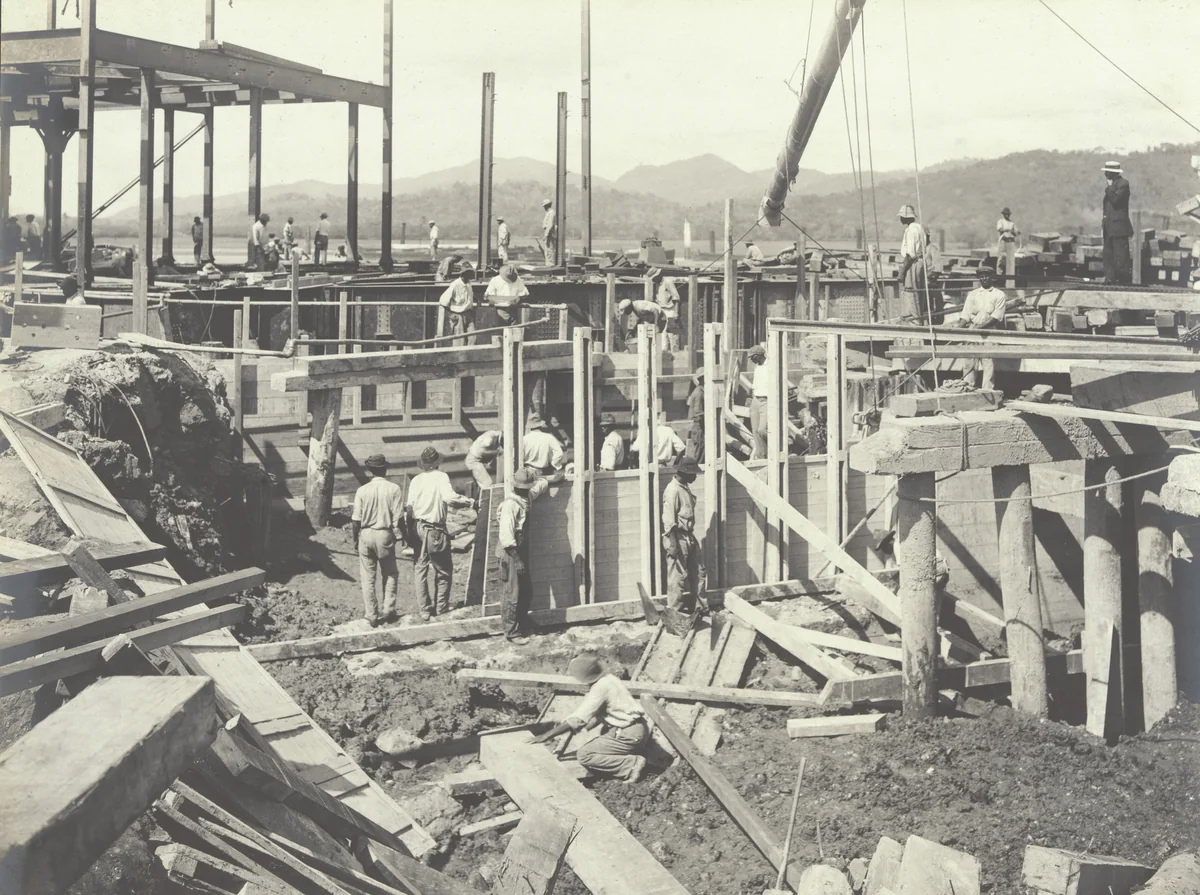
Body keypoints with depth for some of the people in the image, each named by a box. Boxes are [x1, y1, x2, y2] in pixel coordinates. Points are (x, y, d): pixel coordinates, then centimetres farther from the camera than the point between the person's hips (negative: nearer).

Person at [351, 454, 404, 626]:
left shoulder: (362, 491, -6)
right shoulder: (394, 489, -9)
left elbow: (356, 521, -2)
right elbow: (398, 518, -9)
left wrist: (355, 540, 11)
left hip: (366, 535, 1)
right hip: (385, 535, -1)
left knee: (367, 578, 10)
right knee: (390, 574, 19)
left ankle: (371, 616, 13)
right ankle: (388, 610, 13)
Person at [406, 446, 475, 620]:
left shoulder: (416, 480, 3)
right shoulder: (441, 477, -9)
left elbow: (410, 505, 1)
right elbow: (450, 498, -24)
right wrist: (470, 502, -14)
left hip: (418, 529, 4)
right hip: (435, 531, -4)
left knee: (420, 570, 11)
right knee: (443, 571, 10)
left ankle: (425, 610, 12)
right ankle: (441, 609, 12)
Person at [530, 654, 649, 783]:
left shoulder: (601, 688, -19)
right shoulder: (607, 679, 8)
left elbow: (578, 719, -21)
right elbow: (596, 716, 16)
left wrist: (547, 735, -17)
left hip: (629, 735, -9)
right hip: (637, 729, 9)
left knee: (584, 755, -9)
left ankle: (632, 764, -12)